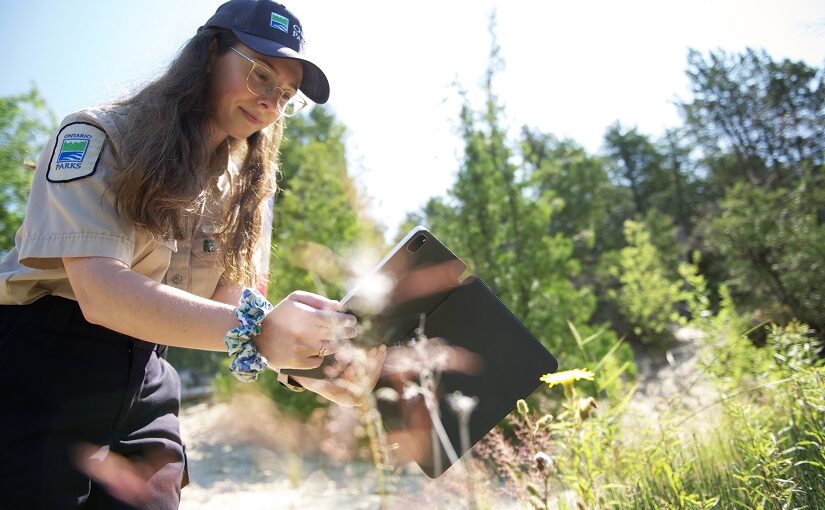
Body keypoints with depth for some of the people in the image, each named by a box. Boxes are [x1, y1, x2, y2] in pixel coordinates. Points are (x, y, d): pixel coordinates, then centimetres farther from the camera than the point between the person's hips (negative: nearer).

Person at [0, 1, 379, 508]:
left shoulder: (241, 189, 8)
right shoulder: (97, 135, -12)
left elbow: (229, 301, -1)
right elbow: (99, 291, -26)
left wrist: (306, 361, -21)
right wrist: (255, 331, -39)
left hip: (145, 379, 6)